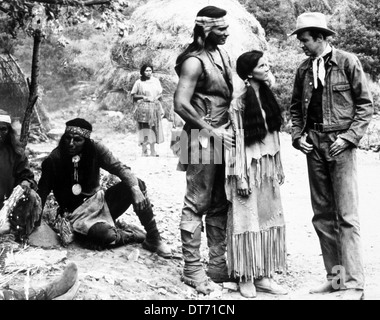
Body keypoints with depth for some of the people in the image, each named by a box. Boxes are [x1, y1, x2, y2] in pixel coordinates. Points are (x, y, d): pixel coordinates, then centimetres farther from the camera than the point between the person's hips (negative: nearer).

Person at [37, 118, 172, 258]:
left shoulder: (95, 149, -7)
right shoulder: (53, 160, -13)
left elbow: (120, 168, -14)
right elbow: (42, 191, -9)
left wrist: (136, 189, -32)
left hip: (100, 201, 4)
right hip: (77, 214, -4)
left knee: (137, 183, -18)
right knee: (106, 236, -36)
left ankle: (153, 239, -11)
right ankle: (132, 235, 1)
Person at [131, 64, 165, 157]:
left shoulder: (156, 81, 12)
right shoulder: (139, 82, 0)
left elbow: (160, 93, 18)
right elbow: (133, 95, 1)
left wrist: (158, 97, -3)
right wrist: (143, 97, -12)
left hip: (155, 107, 4)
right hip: (143, 108, -4)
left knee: (154, 129, 4)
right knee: (144, 129, -6)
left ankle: (153, 151, 11)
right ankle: (144, 151, -1)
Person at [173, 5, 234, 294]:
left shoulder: (222, 54, 13)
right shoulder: (195, 61, -13)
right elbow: (181, 104, -19)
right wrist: (212, 131, -18)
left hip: (222, 137, 8)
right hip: (203, 140, -8)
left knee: (221, 205, 12)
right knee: (197, 205, -2)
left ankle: (218, 265, 22)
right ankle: (193, 269, 8)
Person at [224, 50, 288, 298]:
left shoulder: (267, 95, 10)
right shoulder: (239, 102, -10)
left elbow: (275, 133, 13)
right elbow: (237, 140, -12)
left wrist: (279, 167, 13)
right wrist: (240, 176, -14)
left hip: (269, 166, 7)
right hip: (250, 166, -7)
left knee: (269, 219, 8)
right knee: (247, 220, 0)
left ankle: (263, 275, 17)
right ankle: (246, 278, 11)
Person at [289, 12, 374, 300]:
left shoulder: (347, 62, -2)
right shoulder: (304, 69, 10)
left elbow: (366, 103, -2)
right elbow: (296, 107, 19)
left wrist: (349, 136, -11)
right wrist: (298, 135, 4)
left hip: (341, 145, -5)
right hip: (314, 146, 5)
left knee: (347, 216, -7)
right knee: (322, 215, 8)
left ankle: (354, 284, -2)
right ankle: (335, 276, 18)